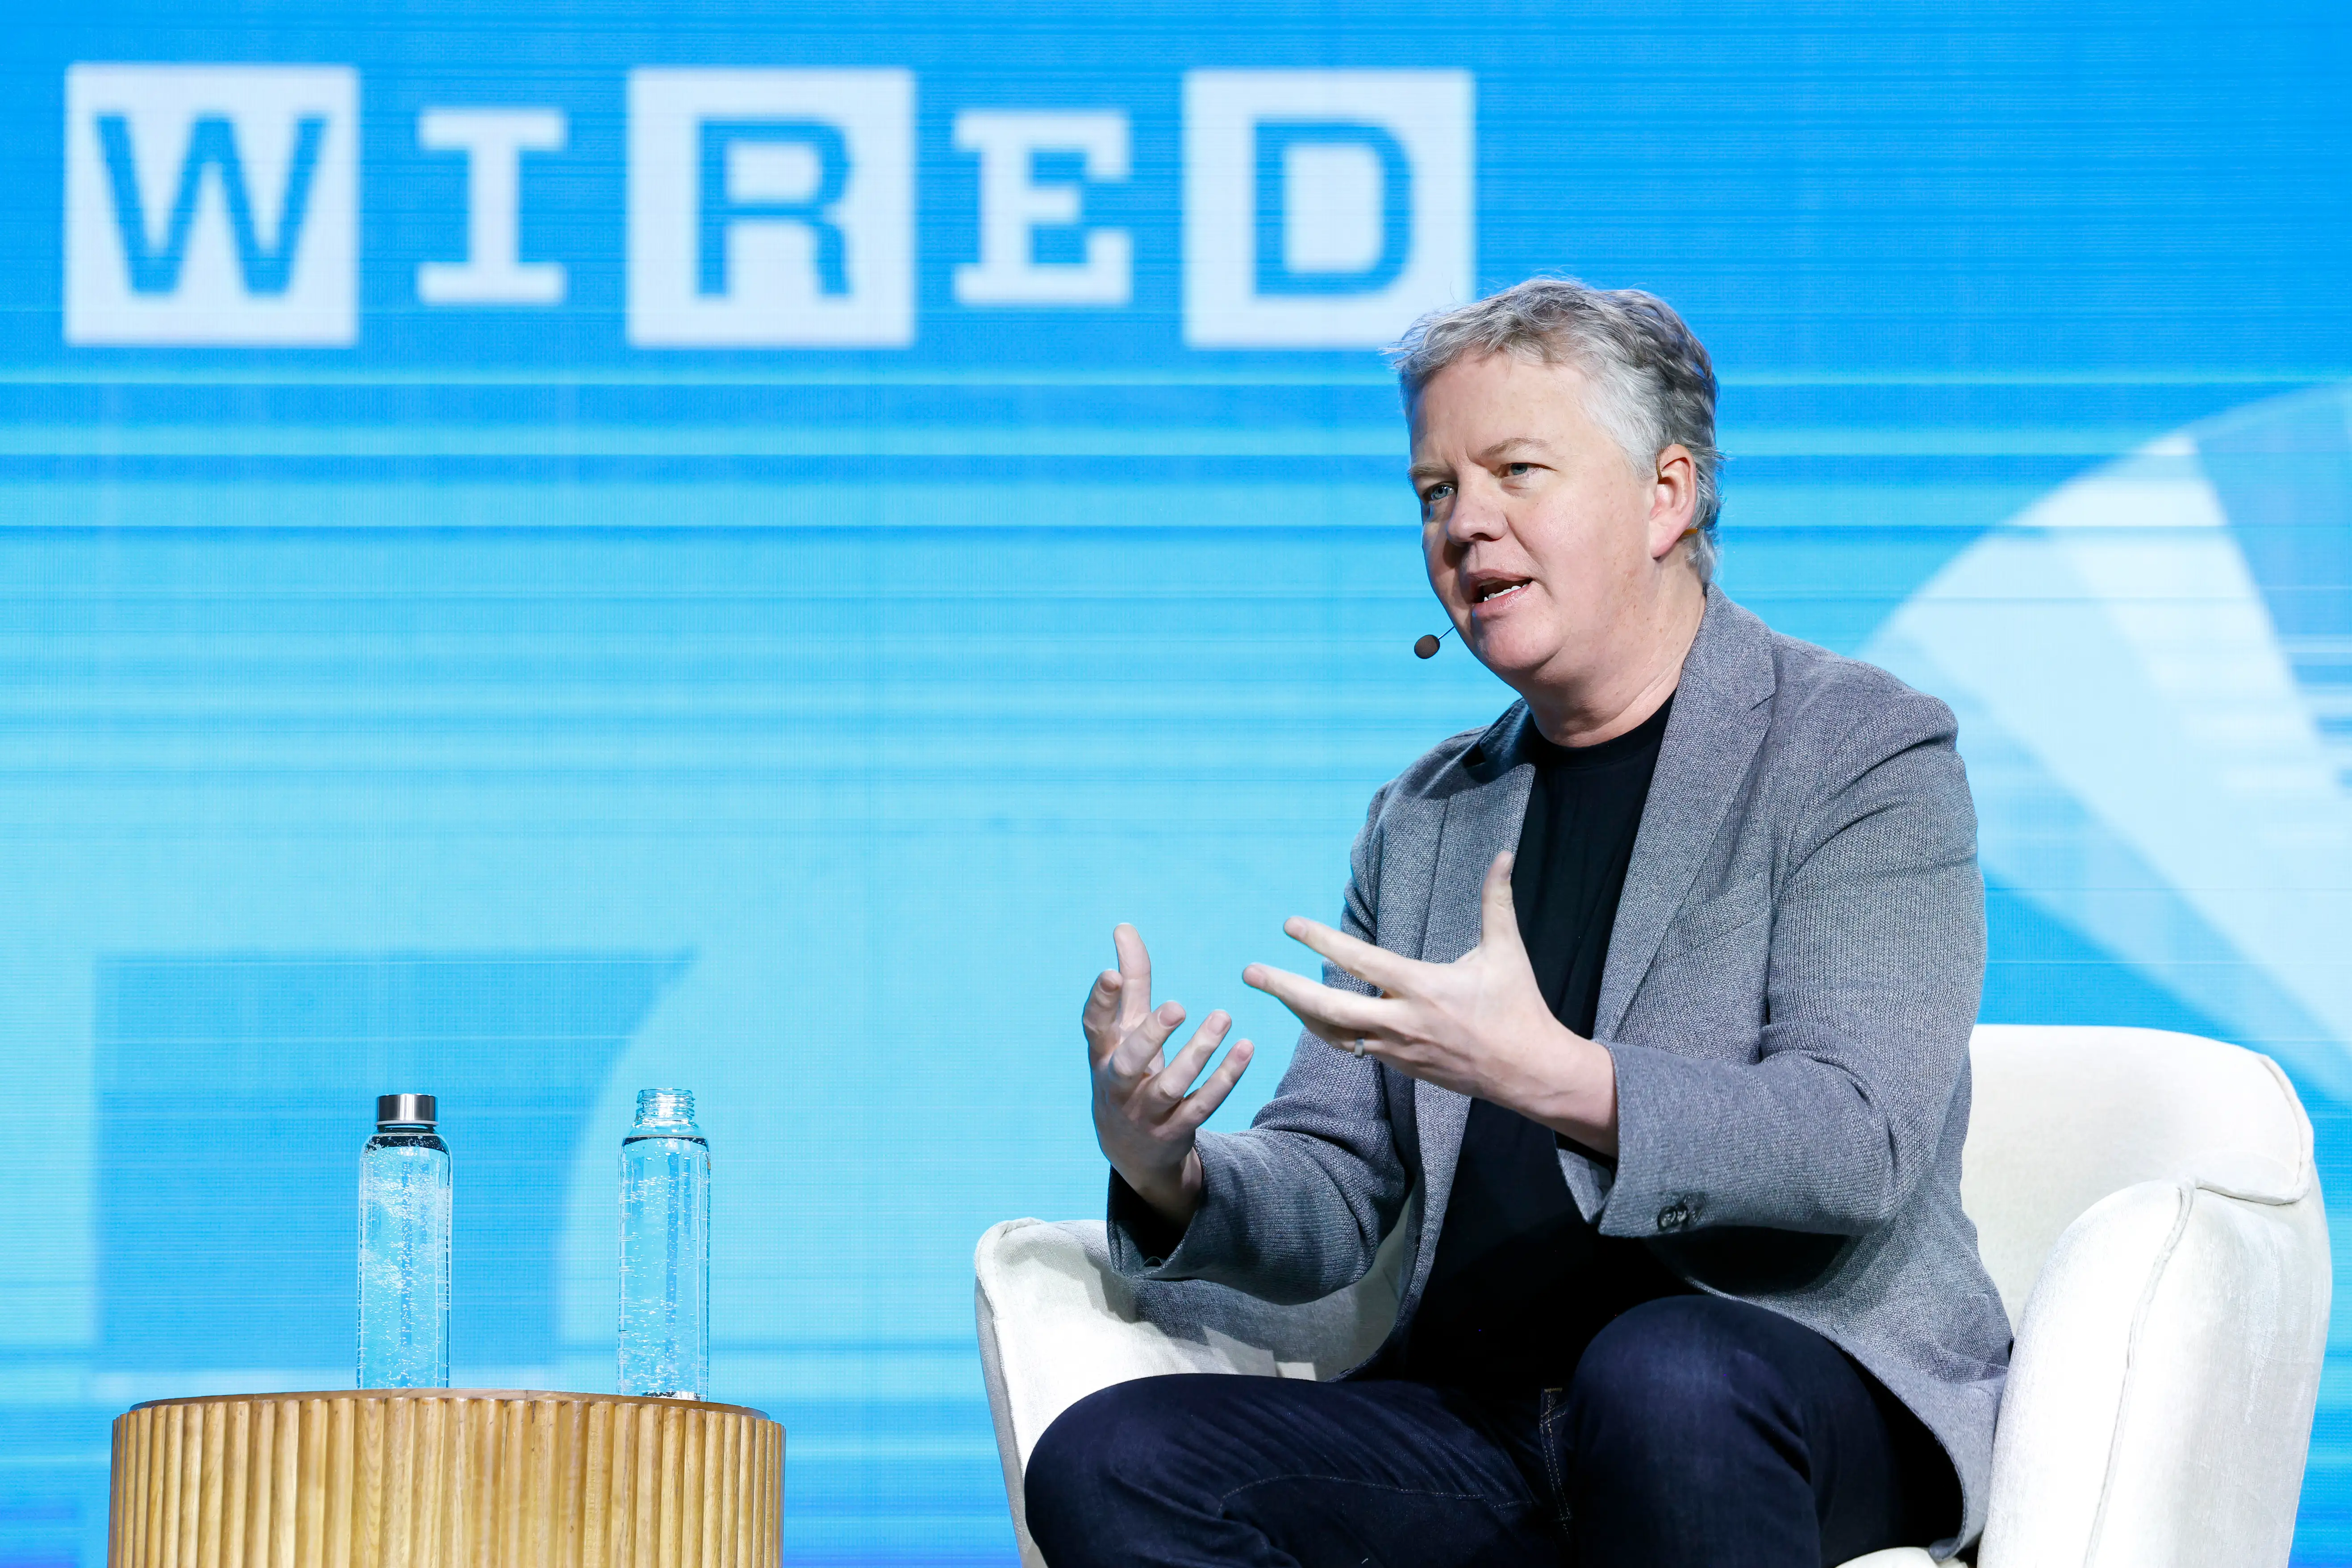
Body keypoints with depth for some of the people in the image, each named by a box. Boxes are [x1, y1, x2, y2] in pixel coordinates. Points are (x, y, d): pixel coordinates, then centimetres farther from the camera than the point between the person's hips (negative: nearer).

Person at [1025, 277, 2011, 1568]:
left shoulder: (1863, 751, 1)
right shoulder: (1423, 822, 20)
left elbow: (1860, 1143, -14)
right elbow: (1329, 1210, 16)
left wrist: (1549, 1077, -29)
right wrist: (1172, 1178, -8)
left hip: (1809, 1370, -6)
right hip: (1481, 1431, 6)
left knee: (1659, 1374, -41)